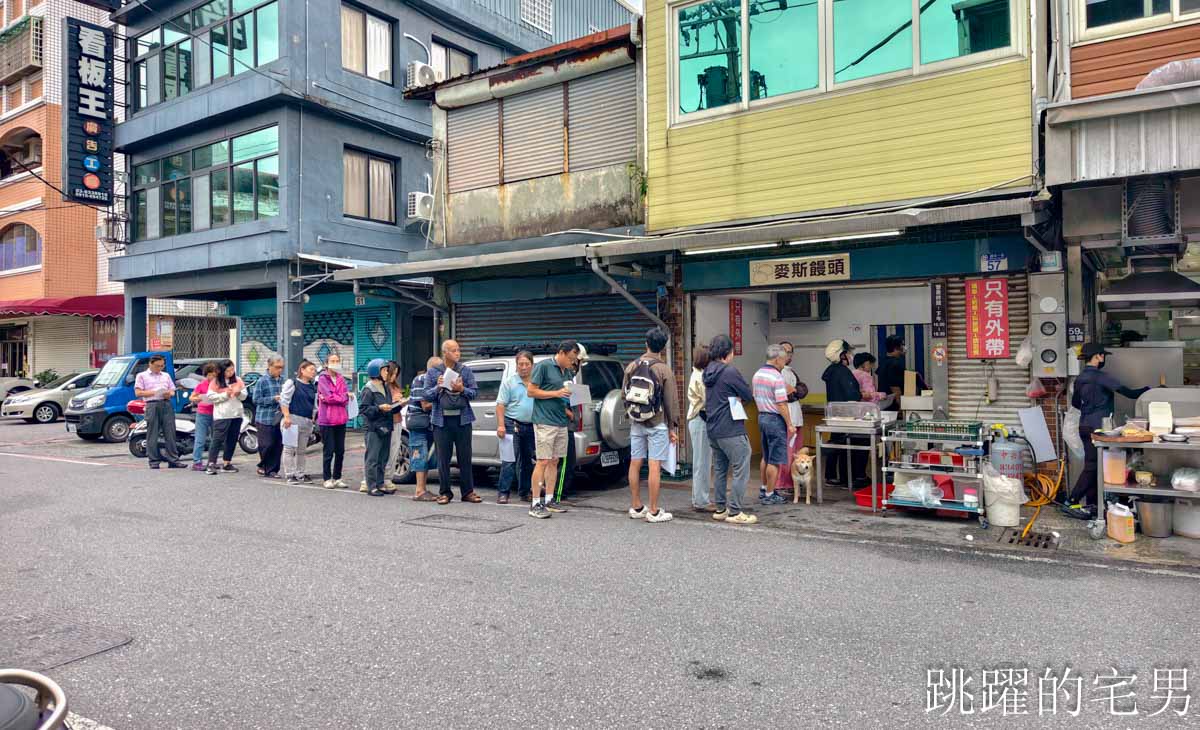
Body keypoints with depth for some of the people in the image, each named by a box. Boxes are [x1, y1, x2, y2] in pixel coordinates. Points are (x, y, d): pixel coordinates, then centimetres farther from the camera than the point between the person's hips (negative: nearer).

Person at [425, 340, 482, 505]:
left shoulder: (466, 370, 8)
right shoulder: (433, 372, 6)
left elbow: (475, 392, 5)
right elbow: (427, 395, 4)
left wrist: (462, 389, -13)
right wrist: (437, 387, -14)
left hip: (462, 419, 1)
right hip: (442, 420, 0)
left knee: (465, 457, 3)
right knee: (443, 458, 4)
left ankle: (468, 492, 11)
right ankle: (444, 492, 14)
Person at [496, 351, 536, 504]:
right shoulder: (509, 382, -2)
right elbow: (500, 405, -6)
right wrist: (500, 425, -15)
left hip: (531, 426, 5)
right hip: (513, 425, -4)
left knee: (527, 461, 12)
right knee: (510, 460, -9)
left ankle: (524, 492, 22)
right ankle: (503, 493, -6)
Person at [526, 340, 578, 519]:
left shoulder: (567, 372, 15)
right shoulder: (543, 366, -8)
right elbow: (531, 391, -10)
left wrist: (568, 409, 6)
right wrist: (556, 393, -16)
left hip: (561, 422, 8)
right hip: (545, 422, -8)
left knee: (554, 462, 11)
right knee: (543, 462, -9)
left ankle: (549, 501, 18)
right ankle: (535, 504, -4)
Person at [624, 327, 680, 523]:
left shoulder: (632, 367, 3)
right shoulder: (664, 369, -9)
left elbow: (624, 394, 10)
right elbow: (671, 401, -8)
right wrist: (673, 428, -2)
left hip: (636, 424, 5)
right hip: (657, 424, -5)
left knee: (635, 464, 10)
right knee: (655, 466, -2)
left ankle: (636, 507, 19)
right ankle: (654, 511, 1)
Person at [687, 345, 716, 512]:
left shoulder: (698, 375, 16)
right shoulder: (700, 377, -15)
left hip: (699, 420, 10)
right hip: (701, 421, -10)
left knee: (702, 462, 15)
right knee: (702, 462, -6)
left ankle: (699, 499, 21)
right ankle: (701, 502, -1)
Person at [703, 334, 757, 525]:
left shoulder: (708, 373, 10)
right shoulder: (730, 372, -15)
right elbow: (749, 395, -9)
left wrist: (734, 396, 6)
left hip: (713, 429, 9)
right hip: (731, 430, -9)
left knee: (720, 470, 15)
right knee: (741, 470, -2)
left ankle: (721, 509, 21)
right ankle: (735, 512, -2)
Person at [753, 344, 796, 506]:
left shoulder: (757, 375, 8)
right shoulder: (777, 377, -18)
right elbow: (781, 404, -20)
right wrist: (790, 425, -14)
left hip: (762, 417, 9)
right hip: (775, 419, -9)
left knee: (766, 457, 19)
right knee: (775, 460, -1)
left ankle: (764, 489, 27)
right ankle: (769, 495, 3)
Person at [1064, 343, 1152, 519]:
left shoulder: (1080, 378, 11)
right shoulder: (1101, 377, -14)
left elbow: (1075, 402, 23)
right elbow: (1129, 393, -15)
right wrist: (1150, 389, -4)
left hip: (1084, 426, 8)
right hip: (1097, 427, -8)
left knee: (1092, 465, 11)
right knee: (1092, 466, -6)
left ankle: (1090, 504, 13)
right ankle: (1072, 502, -9)